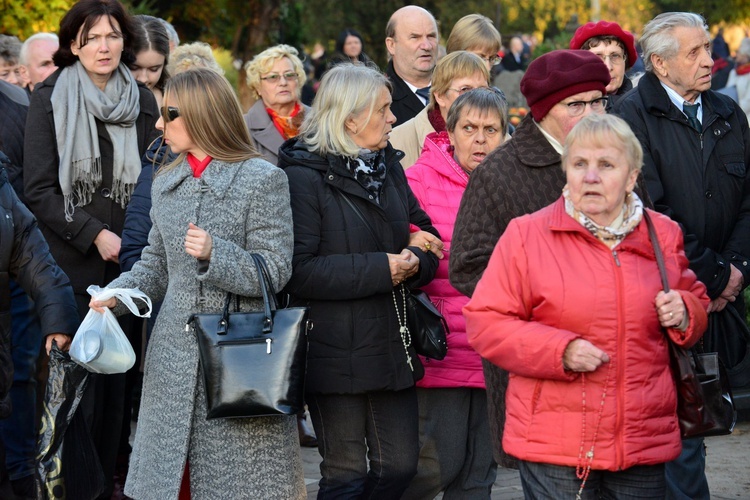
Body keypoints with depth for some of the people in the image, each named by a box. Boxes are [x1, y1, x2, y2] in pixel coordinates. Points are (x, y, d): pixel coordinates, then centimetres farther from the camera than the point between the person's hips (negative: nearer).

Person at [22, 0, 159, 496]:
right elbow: (39, 190, -5)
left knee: (115, 379, 4)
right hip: (69, 264, -3)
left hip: (125, 263, 3)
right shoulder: (50, 100, -1)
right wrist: (95, 235, -14)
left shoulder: (142, 102, 9)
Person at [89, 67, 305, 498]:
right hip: (175, 360, 6)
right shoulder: (167, 183, 13)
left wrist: (215, 253, -23)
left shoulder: (262, 180, -7)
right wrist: (117, 293, 1)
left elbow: (275, 272, -10)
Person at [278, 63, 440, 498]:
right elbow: (298, 271, -19)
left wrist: (415, 262, -7)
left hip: (392, 344, 7)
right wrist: (378, 269, -21)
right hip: (336, 353, -7)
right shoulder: (304, 176, -11)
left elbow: (425, 233, 17)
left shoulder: (388, 166, 12)